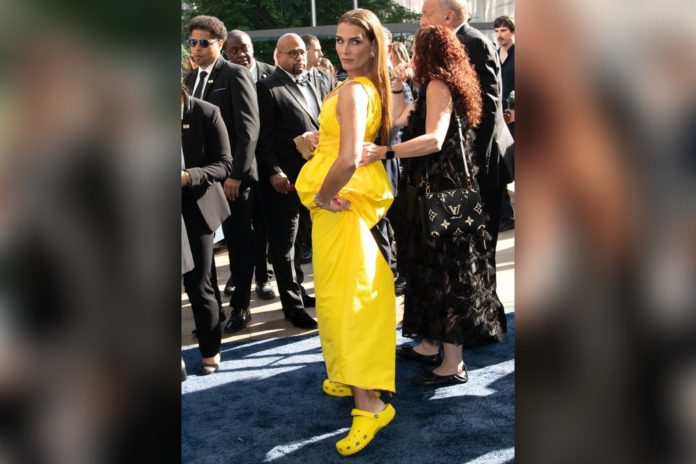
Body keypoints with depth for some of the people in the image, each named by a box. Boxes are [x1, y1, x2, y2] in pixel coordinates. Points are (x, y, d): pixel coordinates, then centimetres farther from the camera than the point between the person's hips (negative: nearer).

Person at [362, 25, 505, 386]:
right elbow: (398, 118, 25)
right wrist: (396, 82, 19)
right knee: (432, 268, 16)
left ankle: (453, 364, 2)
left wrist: (384, 152, -35)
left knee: (445, 272, -5)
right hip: (436, 191, 10)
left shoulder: (438, 85, -14)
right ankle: (431, 344, 28)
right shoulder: (439, 88, 16)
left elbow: (434, 140, -29)